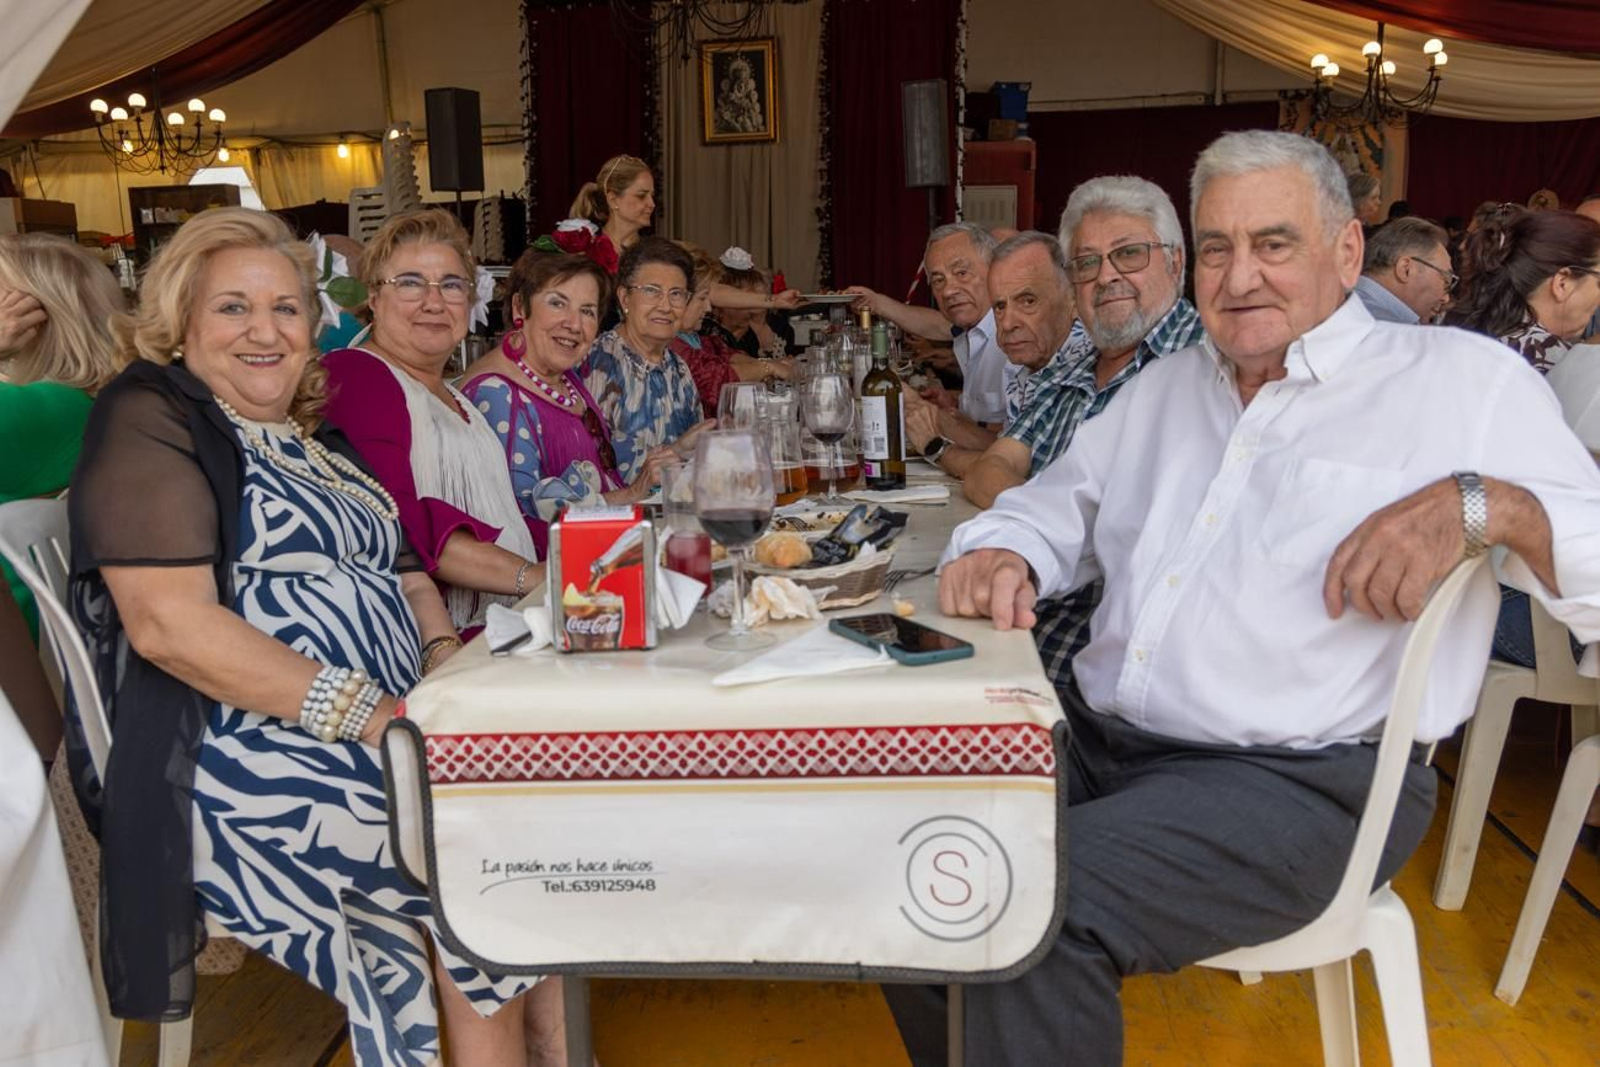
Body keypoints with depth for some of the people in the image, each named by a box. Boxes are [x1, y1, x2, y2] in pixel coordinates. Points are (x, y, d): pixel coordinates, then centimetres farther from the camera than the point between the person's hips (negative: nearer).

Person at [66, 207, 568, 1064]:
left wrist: (444, 659, -2)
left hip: (386, 730, 8)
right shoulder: (151, 420, -5)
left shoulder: (313, 437, 19)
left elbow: (399, 573, 20)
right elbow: (169, 622, -18)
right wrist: (364, 713, -22)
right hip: (245, 763, -7)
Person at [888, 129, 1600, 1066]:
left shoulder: (1461, 381, 1)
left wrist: (1485, 505, -22)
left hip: (1301, 778, -6)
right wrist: (1000, 552, -1)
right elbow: (1060, 504, 21)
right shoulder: (1165, 386, 19)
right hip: (1101, 741, 7)